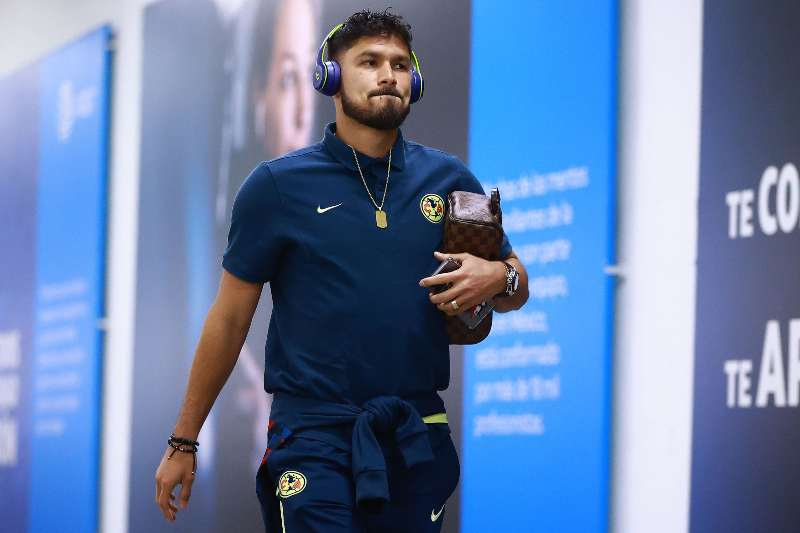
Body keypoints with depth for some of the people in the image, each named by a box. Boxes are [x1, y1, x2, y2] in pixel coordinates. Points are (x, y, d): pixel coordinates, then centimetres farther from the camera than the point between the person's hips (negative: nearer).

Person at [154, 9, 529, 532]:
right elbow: (230, 318, 4)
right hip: (314, 431, -3)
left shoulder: (449, 179, 7)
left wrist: (497, 277, -8)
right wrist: (183, 443, 5)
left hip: (417, 434, 3)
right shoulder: (279, 185, 0)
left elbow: (518, 286, 17)